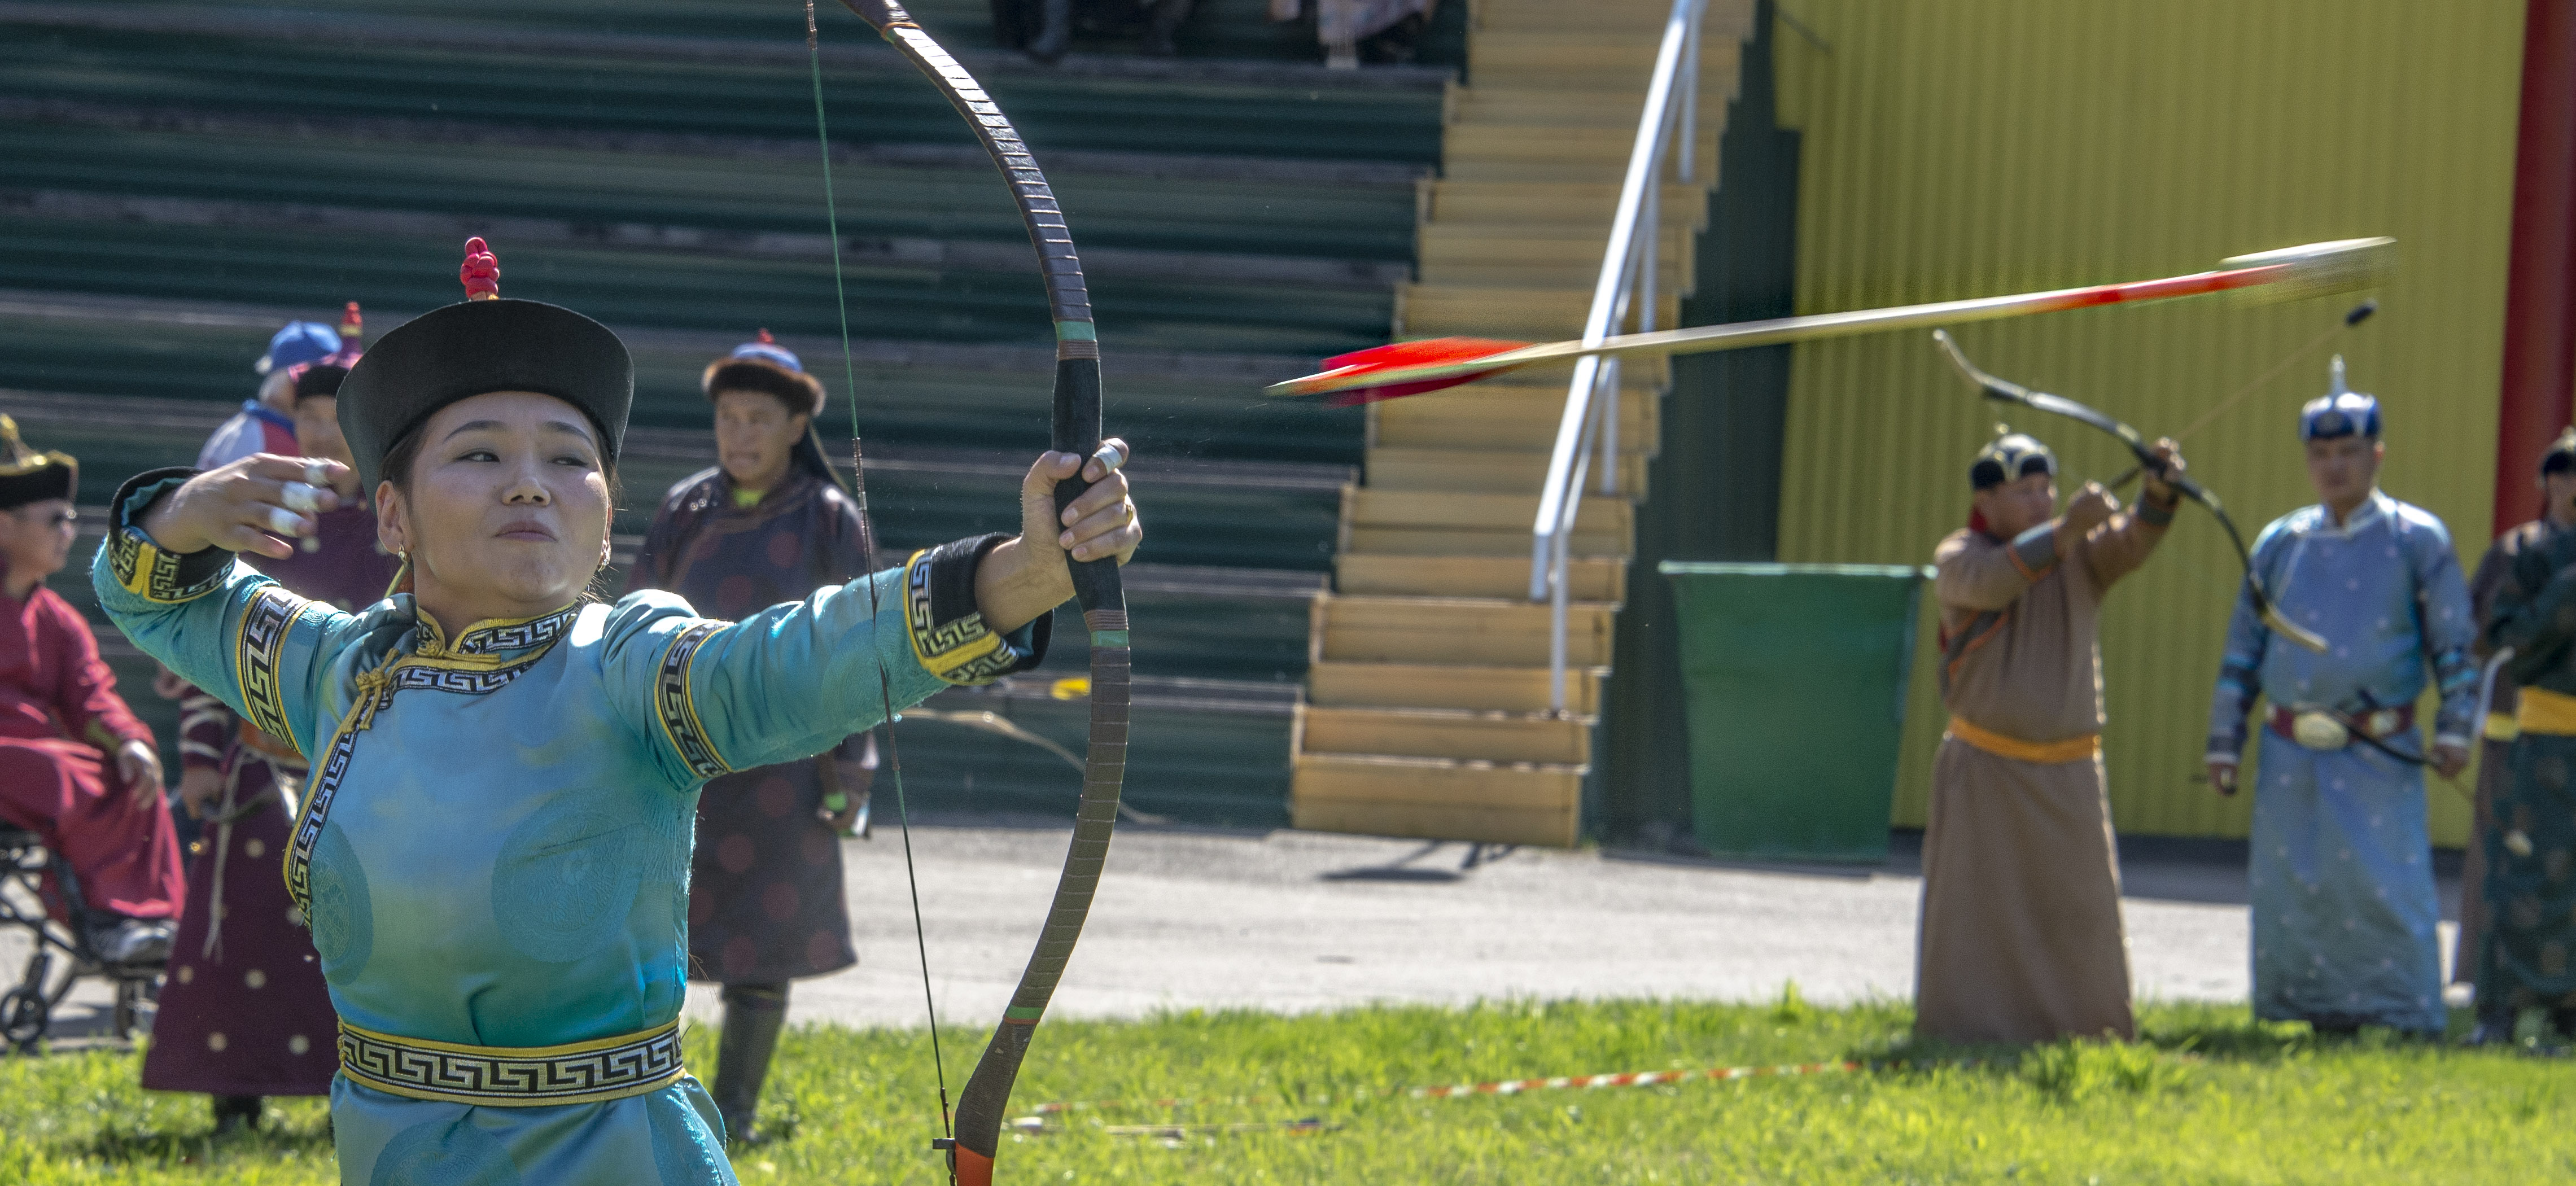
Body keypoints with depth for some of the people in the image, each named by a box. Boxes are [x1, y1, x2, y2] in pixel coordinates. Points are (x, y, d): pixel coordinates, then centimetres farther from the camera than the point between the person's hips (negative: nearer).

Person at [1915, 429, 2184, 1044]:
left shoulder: (2081, 555, 7)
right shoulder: (1957, 559, -3)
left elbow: (2131, 544, -12)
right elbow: (1994, 579, -25)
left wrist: (2159, 495, -33)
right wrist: (2067, 528, -35)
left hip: (2068, 771, 3)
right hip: (1985, 769, -3)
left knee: (2080, 911, 5)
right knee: (1975, 911, -5)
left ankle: (2080, 1023, 12)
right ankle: (1965, 1029, 0)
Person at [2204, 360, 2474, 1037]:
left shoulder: (2417, 540, 2)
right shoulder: (2280, 543, 11)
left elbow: (2456, 643, 3)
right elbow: (2242, 650, 15)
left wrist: (2455, 729, -7)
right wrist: (2224, 744, 11)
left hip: (2379, 754, -4)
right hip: (2291, 753, 4)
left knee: (2387, 886, -9)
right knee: (2288, 889, 3)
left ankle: (2408, 1024, -3)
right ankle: (2320, 1013, 12)